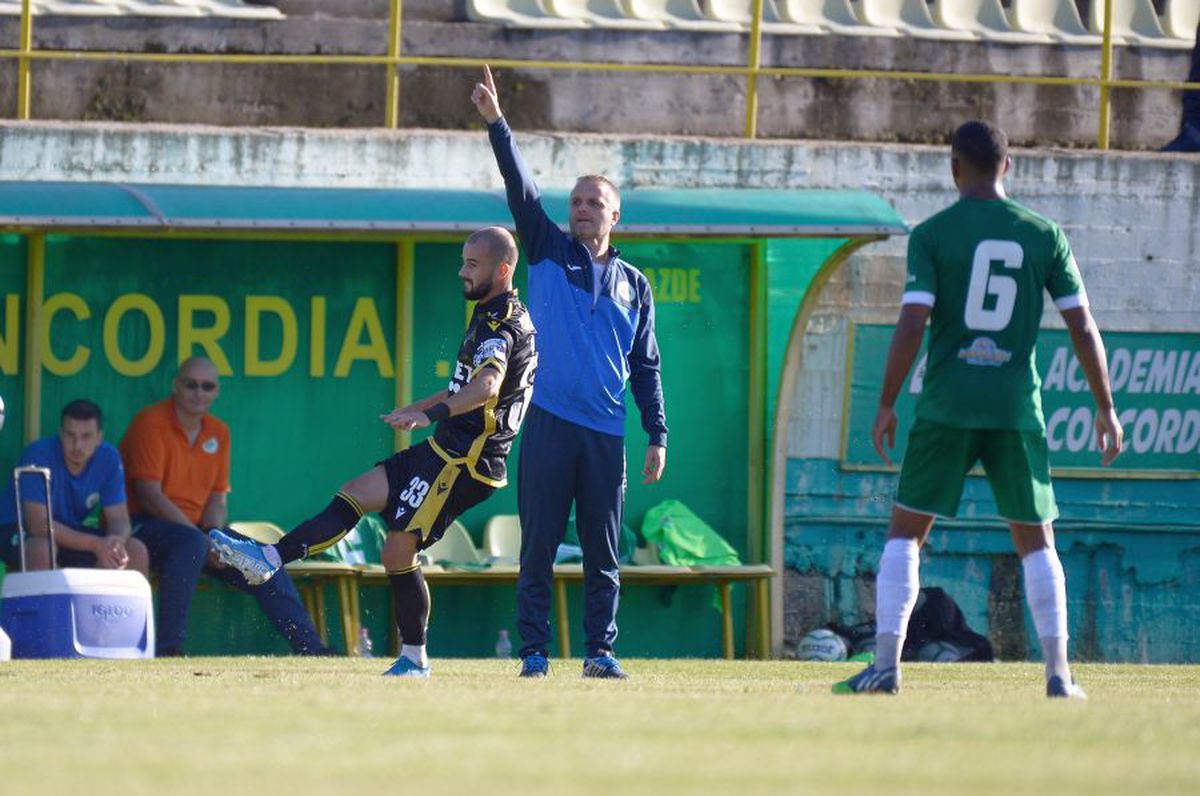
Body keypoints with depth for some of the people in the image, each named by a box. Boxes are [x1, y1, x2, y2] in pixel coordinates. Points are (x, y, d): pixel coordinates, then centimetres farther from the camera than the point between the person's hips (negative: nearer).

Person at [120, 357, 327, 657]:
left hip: (194, 527, 8)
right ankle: (168, 648, -39)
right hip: (145, 525, -8)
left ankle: (310, 647, 3)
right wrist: (203, 539, -22)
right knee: (191, 542, -38)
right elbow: (149, 496, -18)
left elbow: (218, 498, 12)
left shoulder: (218, 432, 12)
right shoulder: (151, 422, -10)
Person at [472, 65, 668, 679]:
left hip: (607, 432, 2)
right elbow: (521, 187, 0)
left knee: (603, 552, 3)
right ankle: (534, 651, 0)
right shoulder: (549, 251, 11)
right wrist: (496, 122, -11)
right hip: (550, 421, -1)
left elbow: (646, 368, 15)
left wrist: (658, 436, 9)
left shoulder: (634, 285, 15)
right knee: (539, 546, -3)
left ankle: (600, 651, 7)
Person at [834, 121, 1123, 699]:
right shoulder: (1044, 236, 4)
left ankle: (886, 665, -3)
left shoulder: (932, 235, -3)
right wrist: (1106, 409, 12)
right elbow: (1083, 329, 4)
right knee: (1036, 539, 11)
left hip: (946, 407, -2)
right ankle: (1058, 674, 4)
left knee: (905, 532, 7)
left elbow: (912, 325, -10)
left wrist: (886, 405, -2)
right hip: (1016, 409, 2)